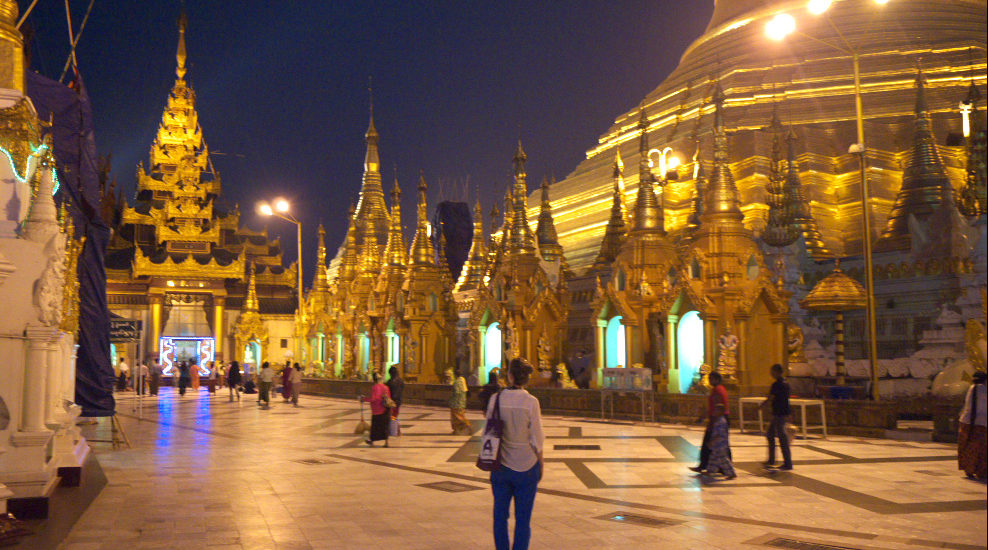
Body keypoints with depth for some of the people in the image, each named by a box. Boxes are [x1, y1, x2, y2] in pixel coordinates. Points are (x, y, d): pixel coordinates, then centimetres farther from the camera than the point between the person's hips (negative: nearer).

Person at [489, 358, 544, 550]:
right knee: (523, 519, 6)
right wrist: (541, 464, 5)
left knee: (500, 516, 14)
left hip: (500, 467, 2)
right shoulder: (530, 402, -13)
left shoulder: (496, 399, -5)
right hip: (525, 466, -2)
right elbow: (536, 440, -9)